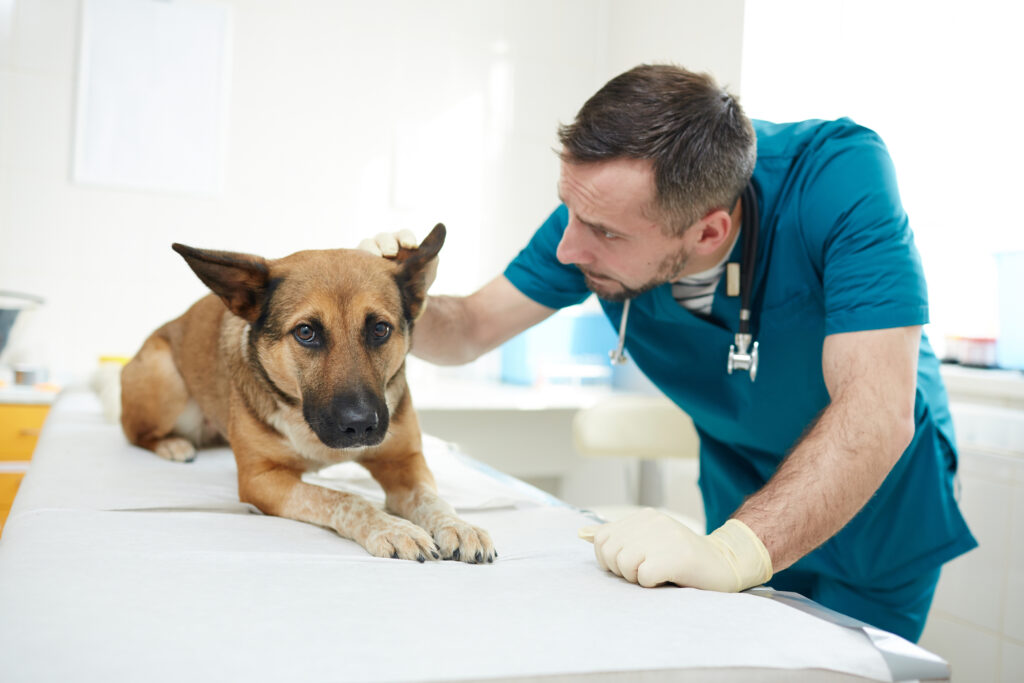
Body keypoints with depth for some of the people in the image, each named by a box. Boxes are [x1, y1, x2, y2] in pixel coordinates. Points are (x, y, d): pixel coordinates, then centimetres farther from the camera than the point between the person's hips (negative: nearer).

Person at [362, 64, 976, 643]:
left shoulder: (841, 177, -35)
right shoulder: (601, 209, -21)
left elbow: (877, 413, -41)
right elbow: (471, 330, -10)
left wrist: (737, 551, -53)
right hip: (745, 506, 4)